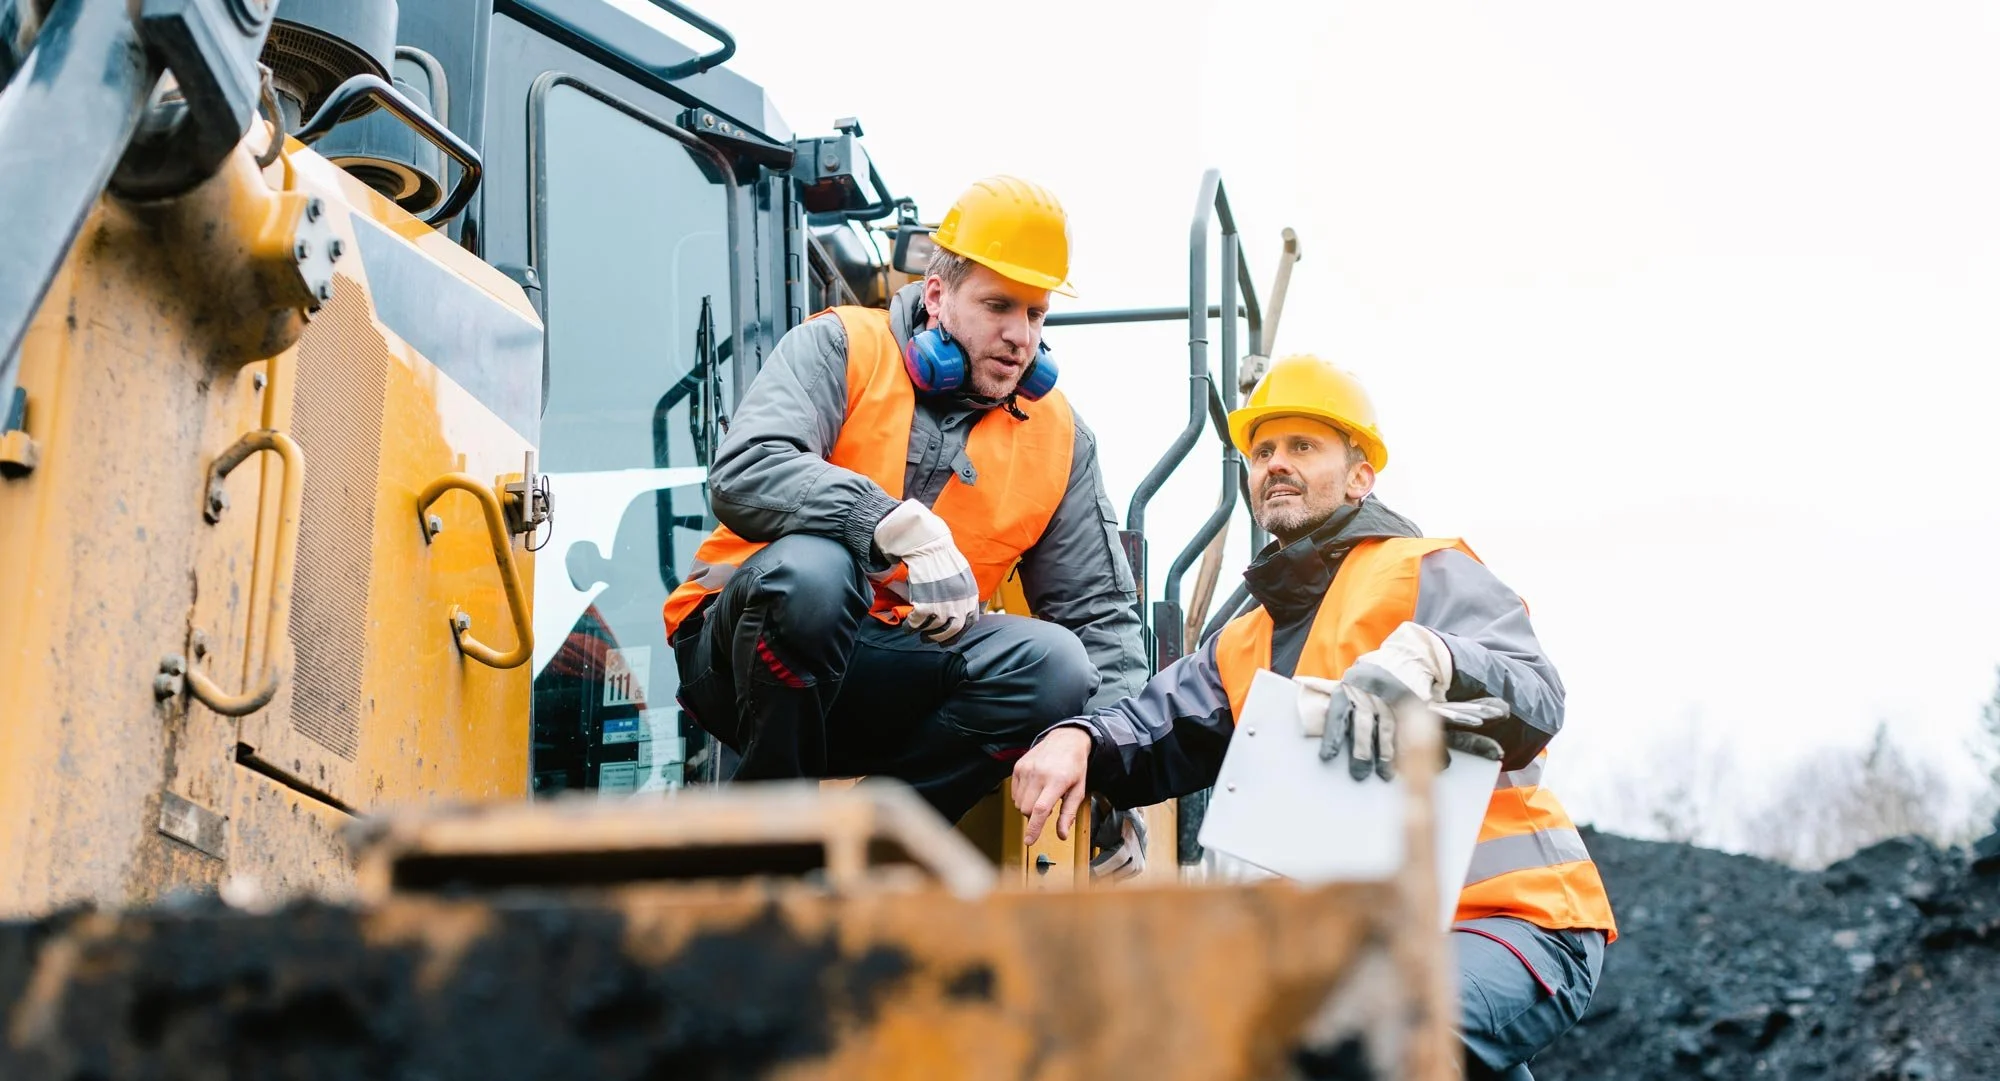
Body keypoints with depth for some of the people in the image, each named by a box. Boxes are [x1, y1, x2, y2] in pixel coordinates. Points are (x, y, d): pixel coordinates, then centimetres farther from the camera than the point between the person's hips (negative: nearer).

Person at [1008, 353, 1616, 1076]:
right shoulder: (1243, 646, 24)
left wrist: (1425, 657, -37)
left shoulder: (1426, 575, 0)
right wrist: (1076, 741, -11)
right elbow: (1152, 731, 12)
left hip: (1511, 921, -8)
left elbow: (1535, 703, -16)